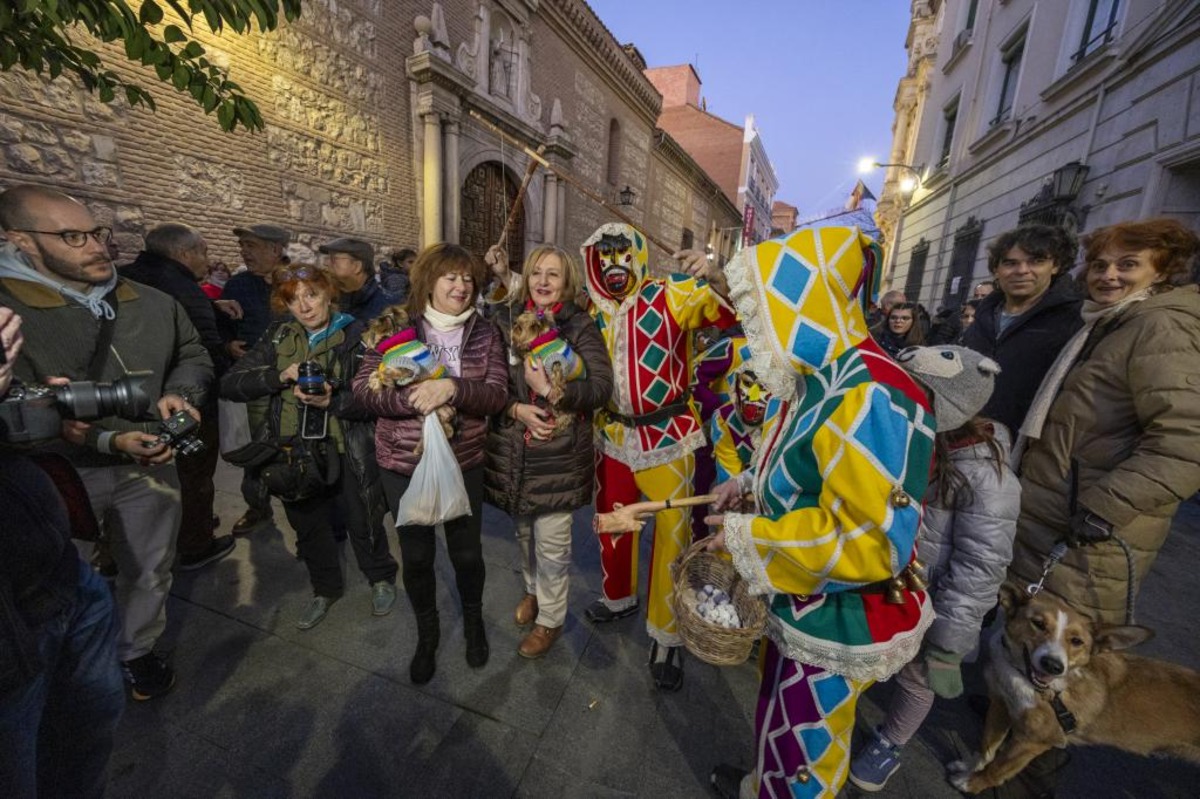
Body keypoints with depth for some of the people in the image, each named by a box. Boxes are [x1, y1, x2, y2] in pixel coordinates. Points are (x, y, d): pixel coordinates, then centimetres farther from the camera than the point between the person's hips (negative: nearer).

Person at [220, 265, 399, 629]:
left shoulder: (357, 335, -7)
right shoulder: (278, 336, 4)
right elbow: (230, 384, -1)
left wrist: (333, 401, -27)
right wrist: (280, 376, -17)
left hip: (348, 450, -4)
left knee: (363, 523, 8)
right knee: (307, 525, 19)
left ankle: (381, 578, 38)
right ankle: (325, 588, 45)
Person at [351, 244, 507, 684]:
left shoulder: (485, 333, -2)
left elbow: (497, 394, -10)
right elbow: (363, 386, -7)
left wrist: (453, 388, -27)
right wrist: (412, 399, -23)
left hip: (463, 461, 0)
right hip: (403, 463, 0)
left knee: (466, 552, 13)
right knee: (416, 556, 15)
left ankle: (473, 620, 45)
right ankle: (427, 632, 43)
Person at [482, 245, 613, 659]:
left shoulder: (580, 326, -6)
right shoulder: (505, 319, 1)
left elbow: (602, 386, -13)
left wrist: (549, 389, -21)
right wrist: (516, 409, -15)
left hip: (559, 450, -3)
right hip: (513, 447, 4)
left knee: (552, 542, 6)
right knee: (524, 530, 21)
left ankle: (550, 619, 32)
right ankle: (532, 590, 50)